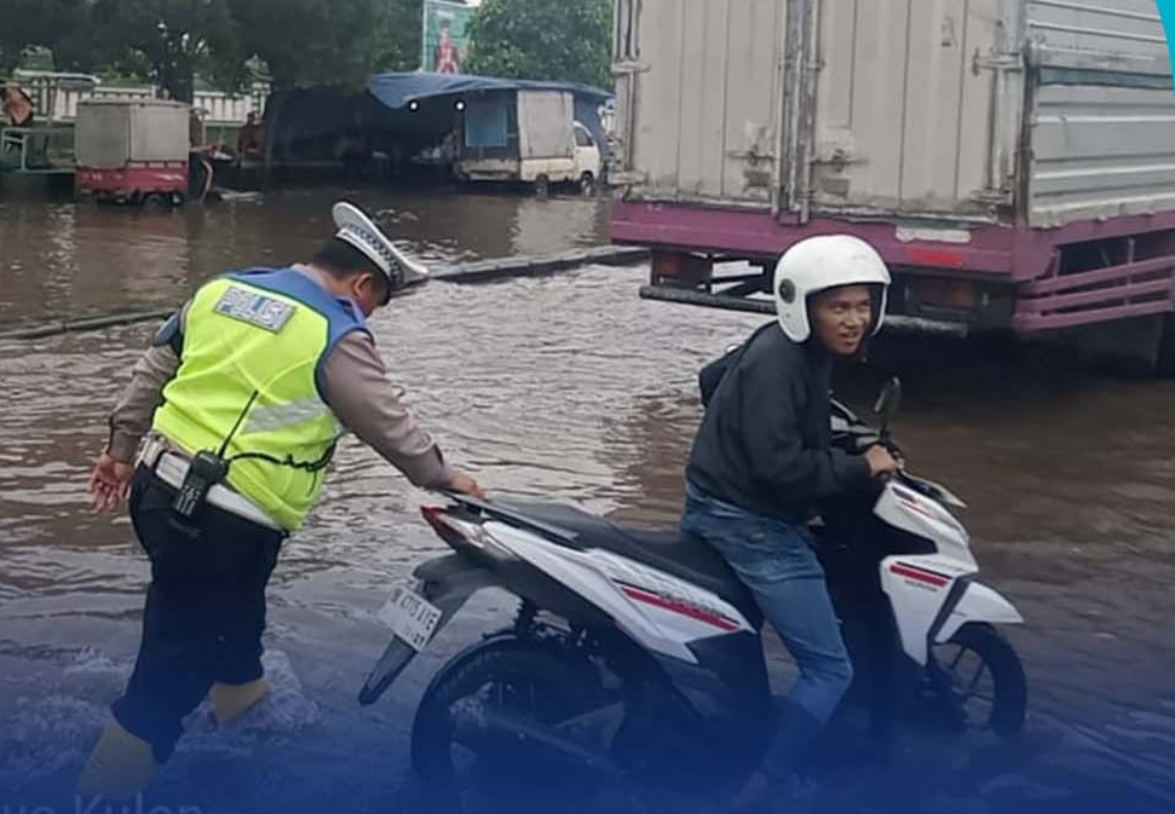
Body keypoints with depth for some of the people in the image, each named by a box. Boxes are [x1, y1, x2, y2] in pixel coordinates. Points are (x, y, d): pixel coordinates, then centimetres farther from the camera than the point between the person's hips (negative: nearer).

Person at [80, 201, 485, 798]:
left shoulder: (221, 289, 9)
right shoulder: (338, 339, -11)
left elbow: (152, 371, 15)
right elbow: (388, 424, -4)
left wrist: (121, 447, 23)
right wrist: (441, 477, 11)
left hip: (157, 487, 8)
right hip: (227, 525, -8)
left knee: (234, 621, 30)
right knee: (173, 678, 2)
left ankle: (250, 714, 51)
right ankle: (103, 791, 8)